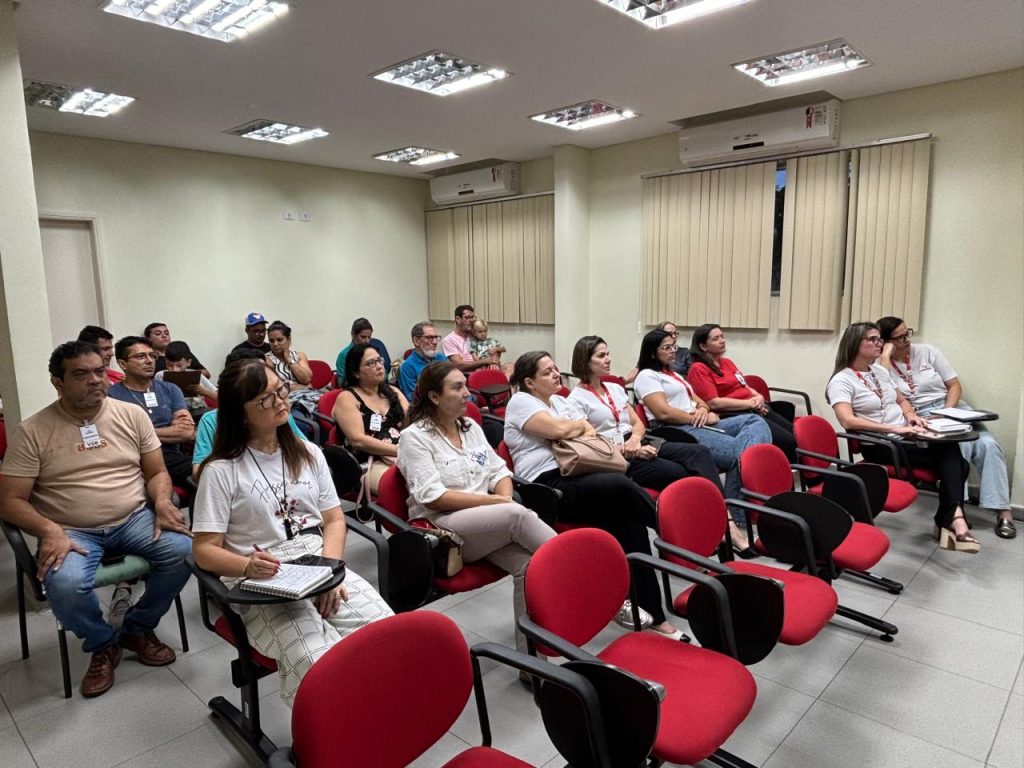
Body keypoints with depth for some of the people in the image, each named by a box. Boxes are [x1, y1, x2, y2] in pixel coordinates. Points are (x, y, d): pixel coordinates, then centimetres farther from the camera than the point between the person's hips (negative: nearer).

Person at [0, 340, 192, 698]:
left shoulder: (131, 415, 3)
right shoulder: (32, 432, -3)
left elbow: (157, 472, 7)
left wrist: (162, 502, -15)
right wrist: (49, 530, -22)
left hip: (135, 520, 2)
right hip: (72, 531, -2)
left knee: (184, 551, -25)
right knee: (65, 585, -33)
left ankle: (138, 627, 4)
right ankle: (102, 644, 2)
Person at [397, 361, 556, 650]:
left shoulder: (471, 427, 16)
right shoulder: (414, 437, -4)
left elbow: (499, 471, 15)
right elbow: (433, 497, -14)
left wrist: (504, 499, -8)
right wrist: (496, 501, -15)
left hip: (490, 524, 6)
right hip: (441, 531, -6)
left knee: (528, 564, -24)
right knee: (517, 513, -31)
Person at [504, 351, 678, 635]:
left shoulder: (560, 401, 24)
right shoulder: (520, 402, -1)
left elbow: (589, 433, 19)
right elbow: (558, 429, -15)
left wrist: (585, 430, -3)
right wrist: (581, 424, 4)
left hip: (578, 478, 7)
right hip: (549, 487, -7)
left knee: (630, 520, -17)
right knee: (620, 485, -30)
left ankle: (652, 613, -13)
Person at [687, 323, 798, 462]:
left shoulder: (727, 362, 20)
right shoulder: (699, 369, -8)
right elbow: (714, 403, -17)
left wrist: (758, 397, -1)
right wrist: (749, 403, -13)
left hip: (756, 410, 9)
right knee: (789, 442, -19)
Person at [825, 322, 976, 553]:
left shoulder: (879, 371, 16)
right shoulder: (841, 381, -11)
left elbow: (901, 399, 28)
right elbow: (848, 421, -25)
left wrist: (910, 414, 3)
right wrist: (894, 428, -29)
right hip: (879, 446, -7)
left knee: (950, 449, -24)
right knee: (952, 461, -21)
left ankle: (952, 519, -30)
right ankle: (952, 520, -14)